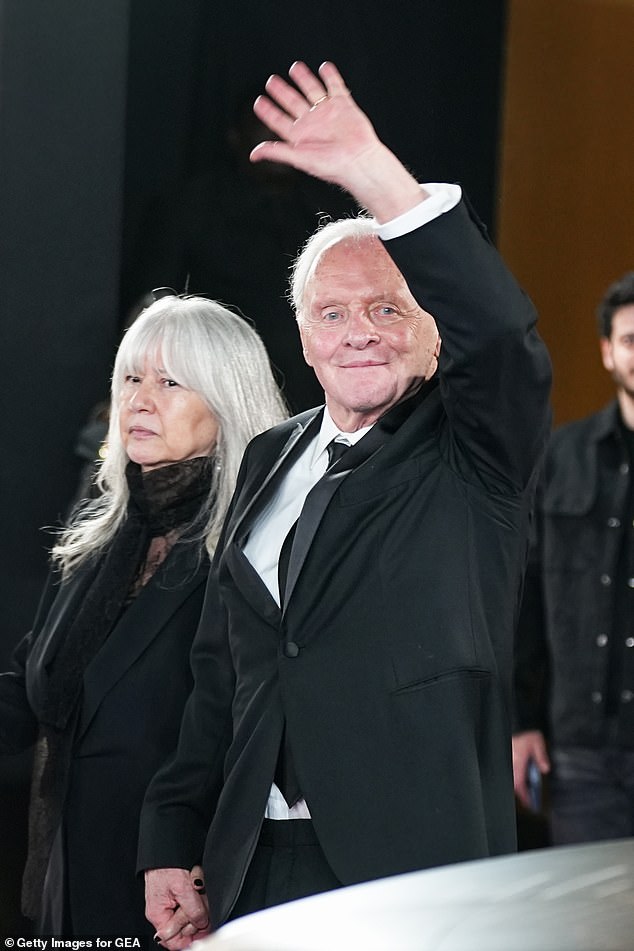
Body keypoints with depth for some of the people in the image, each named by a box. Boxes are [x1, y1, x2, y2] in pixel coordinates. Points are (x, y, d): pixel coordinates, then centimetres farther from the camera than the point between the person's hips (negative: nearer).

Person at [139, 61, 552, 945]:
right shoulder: (270, 460, 15)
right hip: (259, 869, 5)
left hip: (417, 875, -4)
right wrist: (172, 848, 14)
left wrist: (377, 178, -31)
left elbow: (499, 332, -22)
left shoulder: (468, 457, 0)